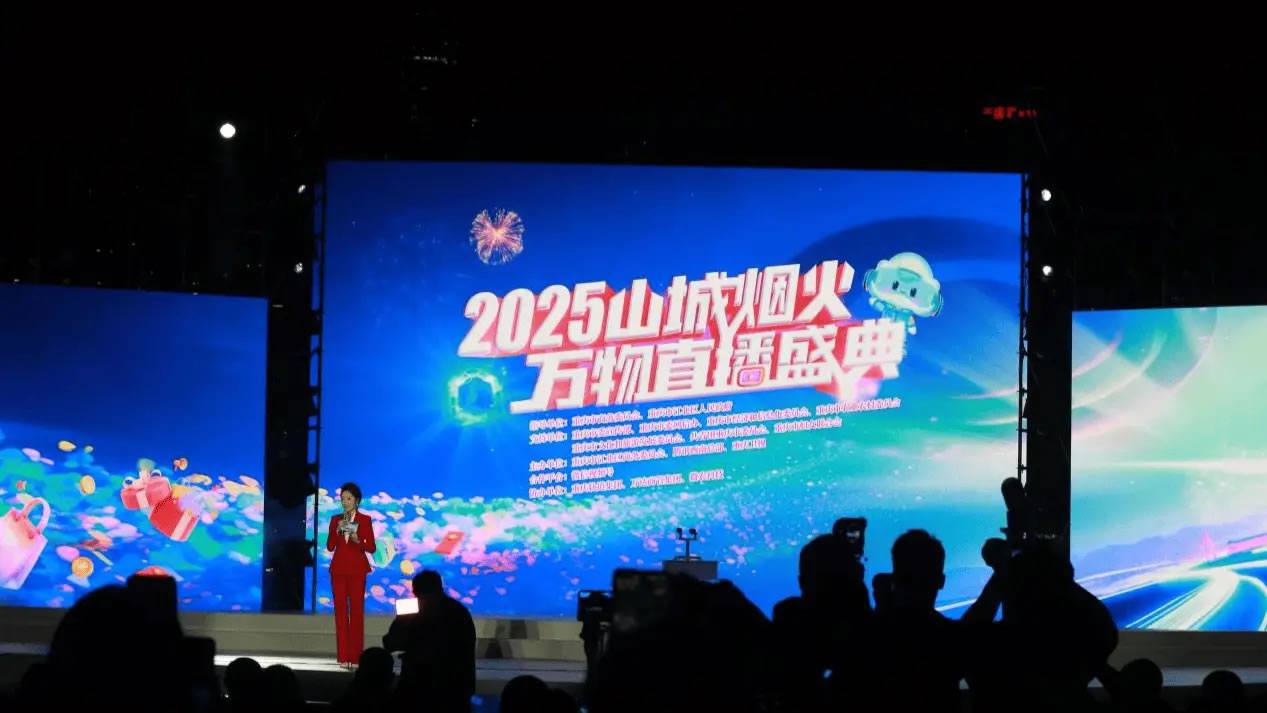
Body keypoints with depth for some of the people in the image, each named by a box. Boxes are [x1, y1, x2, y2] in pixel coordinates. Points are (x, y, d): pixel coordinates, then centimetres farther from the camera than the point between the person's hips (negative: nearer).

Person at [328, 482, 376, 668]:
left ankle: (355, 656, -4)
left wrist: (357, 540, -20)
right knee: (340, 610, -1)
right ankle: (343, 657, 1)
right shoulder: (335, 520, 8)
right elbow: (330, 547, 3)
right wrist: (337, 531, -12)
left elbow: (371, 547, -2)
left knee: (357, 610, -6)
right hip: (339, 568, 3)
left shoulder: (365, 520, 0)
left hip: (357, 569, -3)